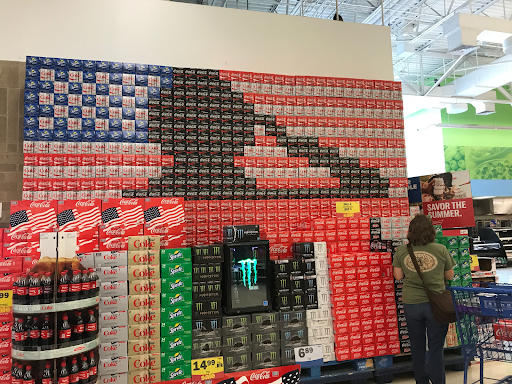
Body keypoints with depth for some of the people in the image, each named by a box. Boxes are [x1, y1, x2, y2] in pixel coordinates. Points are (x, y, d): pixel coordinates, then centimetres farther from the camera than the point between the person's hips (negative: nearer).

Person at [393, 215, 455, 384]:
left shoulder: (401, 251, -7)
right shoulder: (441, 250, -9)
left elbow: (398, 276, 0)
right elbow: (449, 276, 2)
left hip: (411, 303, 2)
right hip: (435, 303, -2)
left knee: (417, 346, 16)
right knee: (436, 347, 9)